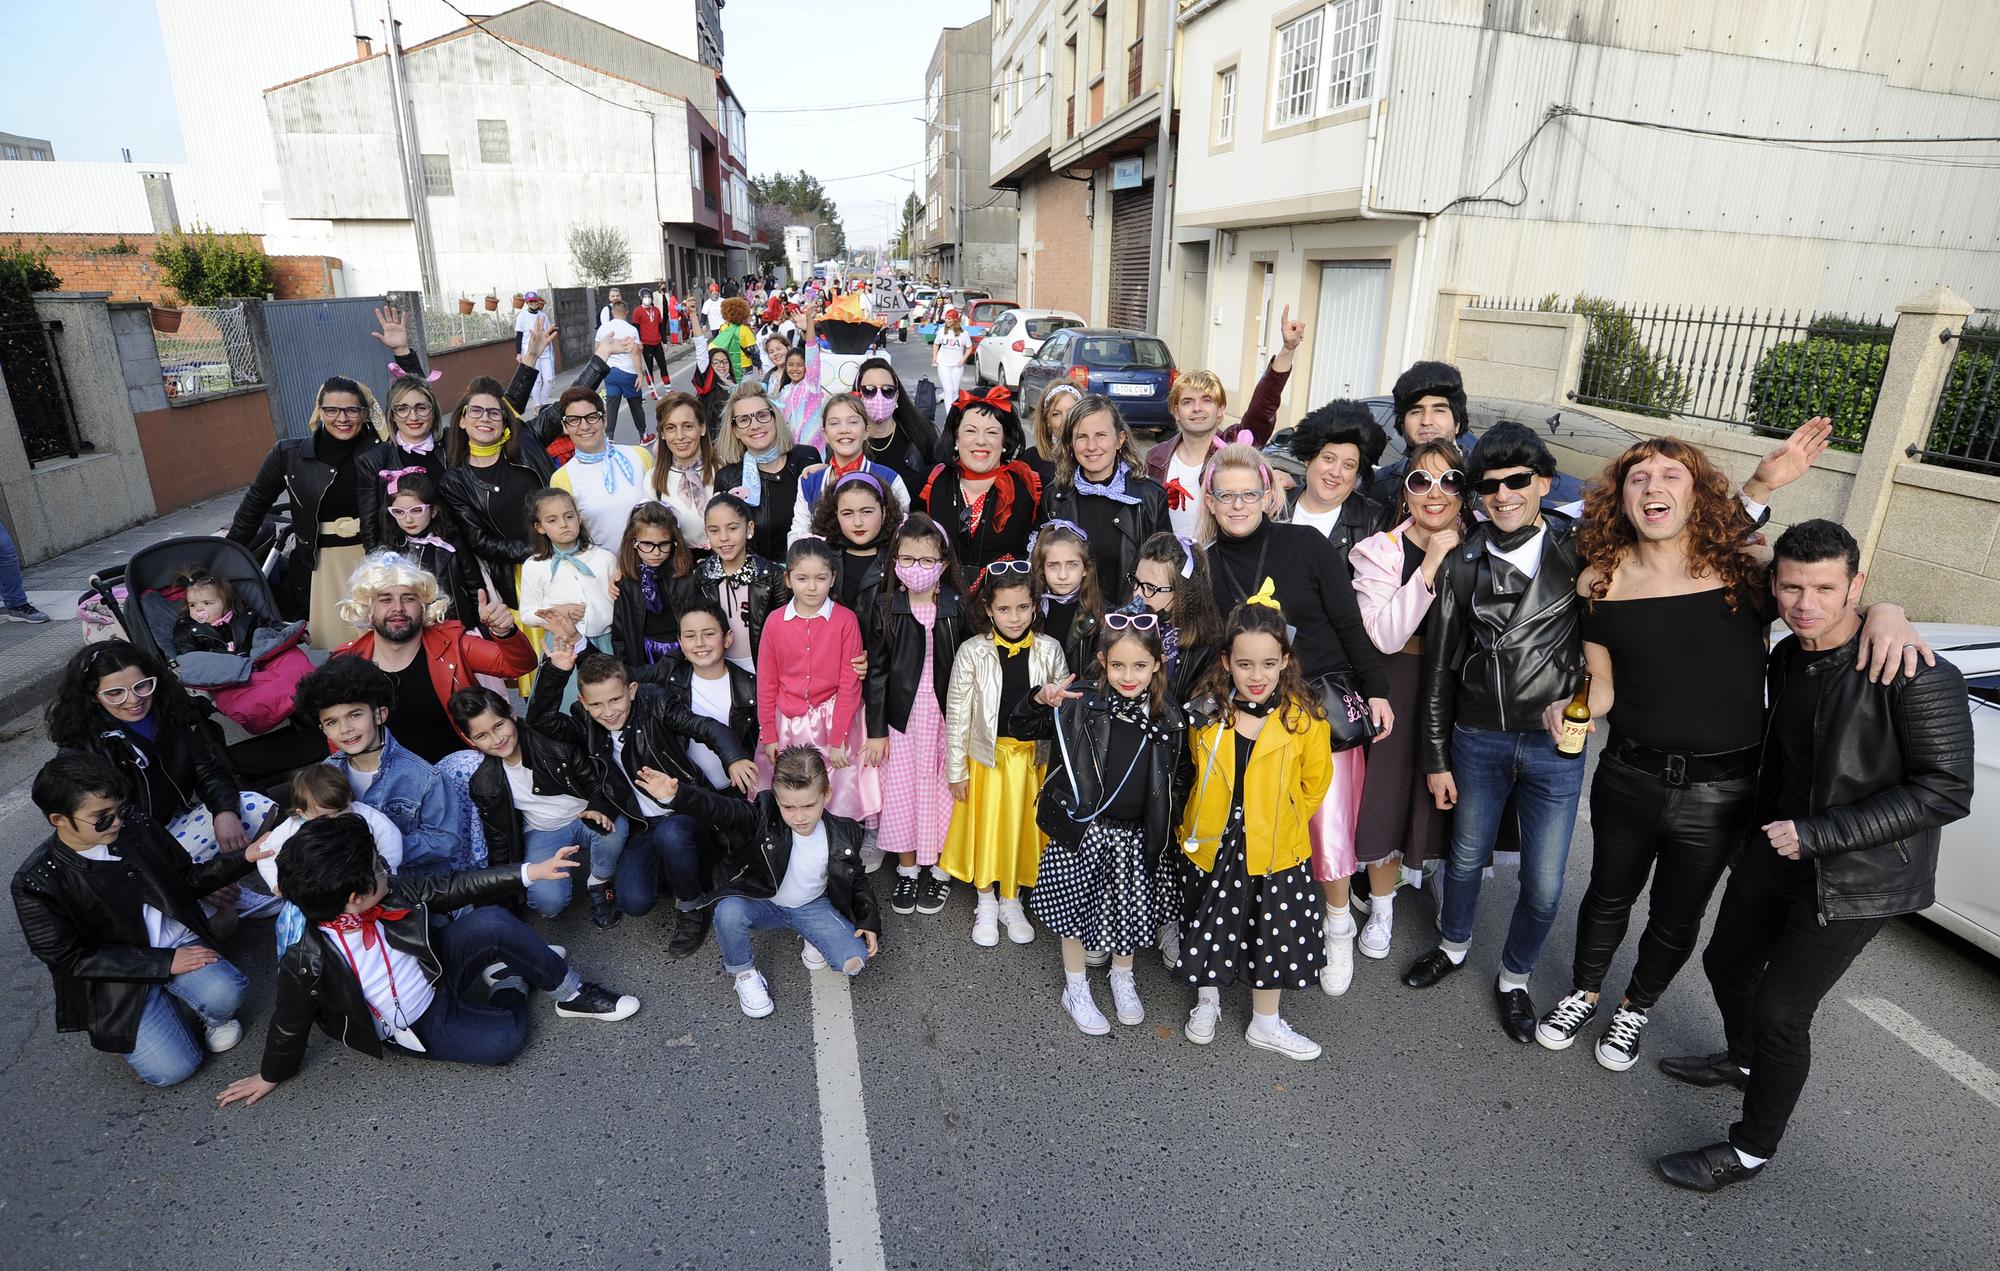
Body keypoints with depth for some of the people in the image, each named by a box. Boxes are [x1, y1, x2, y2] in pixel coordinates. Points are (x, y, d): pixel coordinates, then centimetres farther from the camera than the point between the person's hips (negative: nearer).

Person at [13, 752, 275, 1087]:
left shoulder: (136, 831, -4)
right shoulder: (34, 883, -14)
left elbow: (189, 878, 11)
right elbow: (71, 959, -12)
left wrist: (243, 858, -7)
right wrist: (164, 963, -18)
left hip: (177, 944, 2)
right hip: (116, 978, -2)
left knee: (225, 995, -29)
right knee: (172, 1069, -15)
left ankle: (210, 1017, 8)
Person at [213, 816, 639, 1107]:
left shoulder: (390, 892, -16)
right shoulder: (306, 962, -26)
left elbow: (453, 888, -6)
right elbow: (290, 1026, -9)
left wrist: (530, 872, -9)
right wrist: (271, 1076, 8)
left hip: (435, 975, 4)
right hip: (417, 1029, -4)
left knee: (491, 921, -25)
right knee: (505, 1038, -27)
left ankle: (570, 992, -5)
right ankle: (511, 984, 7)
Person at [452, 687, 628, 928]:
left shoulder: (554, 741, -17)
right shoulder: (484, 785, -8)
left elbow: (595, 778, -7)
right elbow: (498, 835, 4)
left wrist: (599, 808, -28)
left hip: (585, 817, -1)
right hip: (541, 832, 1)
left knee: (614, 827, -36)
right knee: (548, 902, -24)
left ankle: (598, 885, -6)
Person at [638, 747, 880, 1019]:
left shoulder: (843, 834, -15)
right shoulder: (763, 819, -22)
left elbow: (856, 879, 2)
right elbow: (720, 808, -39)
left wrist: (869, 921, -6)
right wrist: (676, 795, -56)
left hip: (813, 906, 1)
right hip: (762, 903, 0)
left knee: (855, 962, -19)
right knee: (728, 911, -35)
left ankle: (815, 938, 16)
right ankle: (743, 973, -4)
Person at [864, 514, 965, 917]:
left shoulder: (958, 608, -5)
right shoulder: (884, 608, -3)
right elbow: (877, 671, -1)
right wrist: (876, 729, -2)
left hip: (946, 714, -1)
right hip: (902, 715, 1)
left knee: (943, 790, 7)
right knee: (901, 790, 9)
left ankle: (940, 869, 26)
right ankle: (908, 869, 27)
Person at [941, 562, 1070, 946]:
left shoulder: (1050, 651, -7)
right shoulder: (972, 653, -12)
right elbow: (957, 714, -6)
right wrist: (957, 770, -3)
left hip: (1032, 757, 1)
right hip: (987, 756, -1)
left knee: (1022, 830, 14)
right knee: (985, 829, 12)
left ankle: (1011, 900, 36)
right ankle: (985, 903, 34)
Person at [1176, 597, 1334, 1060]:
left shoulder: (1305, 717, -14)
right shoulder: (1206, 713, -9)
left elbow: (1315, 782, -1)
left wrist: (1281, 822, 1)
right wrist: (1198, 822, 9)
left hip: (1275, 852, -1)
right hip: (1213, 847, 1)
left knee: (1273, 935, 15)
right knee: (1210, 928, 18)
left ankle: (1265, 1024, 38)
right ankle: (1206, 1002, 45)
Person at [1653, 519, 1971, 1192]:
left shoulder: (1919, 678, -23)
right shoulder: (1786, 661, 0)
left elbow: (1946, 792, -21)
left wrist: (1820, 833, -24)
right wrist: (1756, 837, 18)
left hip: (1858, 878, -7)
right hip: (1780, 850, 7)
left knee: (1779, 1009, -3)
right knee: (1727, 963, 20)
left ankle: (1750, 1150, 19)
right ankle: (1744, 1061, 50)